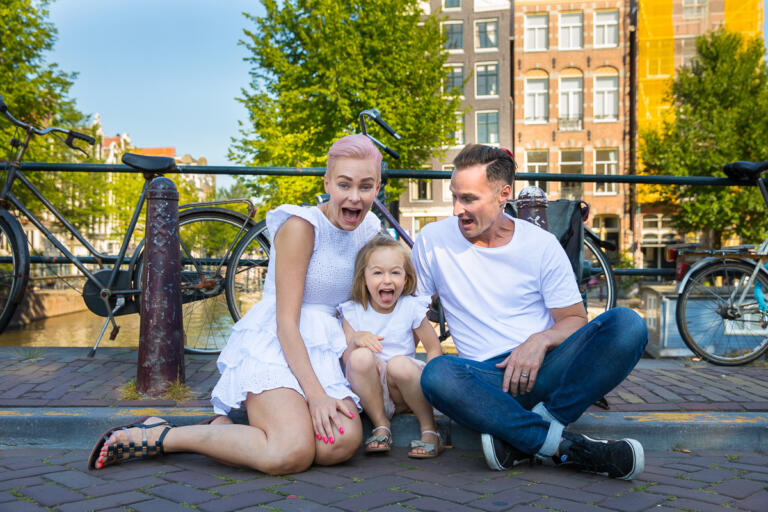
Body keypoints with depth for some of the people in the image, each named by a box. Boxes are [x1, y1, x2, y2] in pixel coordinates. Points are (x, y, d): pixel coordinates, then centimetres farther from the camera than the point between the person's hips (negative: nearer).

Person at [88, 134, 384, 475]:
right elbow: (286, 321, -15)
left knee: (343, 443, -24)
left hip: (321, 351, 7)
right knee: (292, 454, -30)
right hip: (274, 344, -6)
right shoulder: (301, 226, -11)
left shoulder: (369, 230, 10)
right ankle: (158, 436, -12)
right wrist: (315, 393, -22)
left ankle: (222, 428, -4)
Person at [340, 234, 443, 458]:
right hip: (368, 390, 1)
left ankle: (429, 429, -12)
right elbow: (346, 360, -2)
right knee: (361, 356, -30)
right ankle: (380, 425, -12)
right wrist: (355, 341, -25)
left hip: (402, 392, -1)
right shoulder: (352, 313, 2)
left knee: (400, 364, -34)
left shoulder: (411, 308, 1)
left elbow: (434, 349, 4)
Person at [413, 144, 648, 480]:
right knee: (437, 374, -37)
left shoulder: (541, 244, 4)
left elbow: (576, 320, 6)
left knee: (627, 324, -25)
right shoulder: (433, 240, 5)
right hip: (487, 377, -1)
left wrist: (541, 340, -16)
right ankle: (565, 445, -31)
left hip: (543, 370, 1)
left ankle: (522, 439, -29)